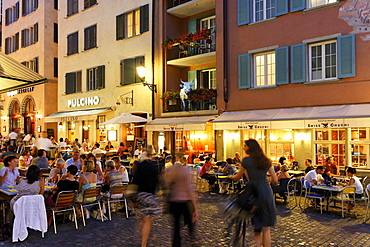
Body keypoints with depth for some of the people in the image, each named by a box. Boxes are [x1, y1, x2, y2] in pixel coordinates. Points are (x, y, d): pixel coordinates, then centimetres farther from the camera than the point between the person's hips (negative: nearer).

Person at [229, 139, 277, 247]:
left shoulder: (246, 160, -3)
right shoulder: (266, 161, 7)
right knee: (266, 229, 10)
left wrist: (230, 177, 30)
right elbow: (275, 180, 9)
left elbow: (237, 177, 9)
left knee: (257, 227, 10)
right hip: (266, 192, 3)